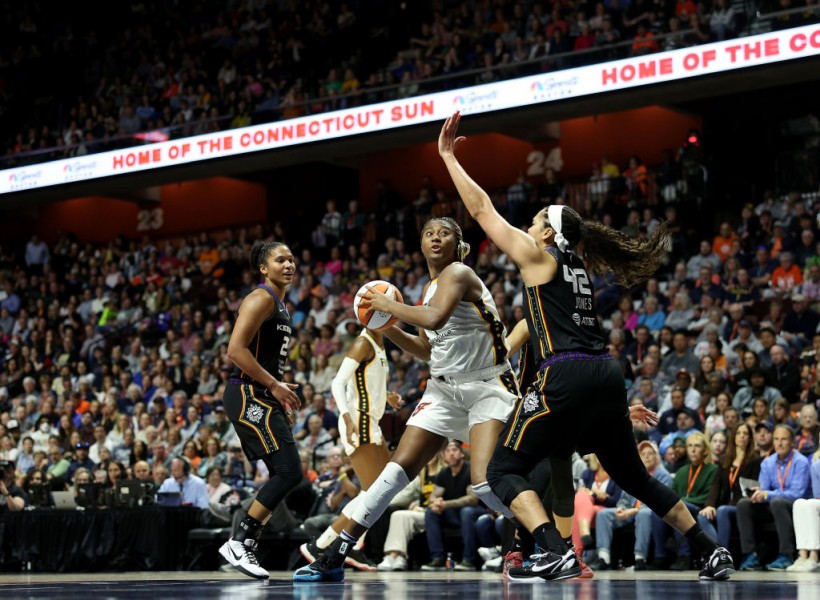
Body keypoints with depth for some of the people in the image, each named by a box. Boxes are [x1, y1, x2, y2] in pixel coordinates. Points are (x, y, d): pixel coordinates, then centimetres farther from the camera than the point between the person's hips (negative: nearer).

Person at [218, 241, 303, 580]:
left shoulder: (280, 305, 21)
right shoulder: (261, 299, -9)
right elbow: (236, 350, -20)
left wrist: (281, 398, 19)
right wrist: (274, 385, -19)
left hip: (264, 398, 10)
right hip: (247, 396, -10)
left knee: (285, 475, 7)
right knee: (289, 471, -15)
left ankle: (246, 546, 10)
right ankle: (238, 542, -10)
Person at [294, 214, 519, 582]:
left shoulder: (458, 273, -10)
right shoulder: (431, 287, 15)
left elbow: (435, 318, -29)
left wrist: (389, 305, -16)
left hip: (487, 387, -7)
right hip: (445, 389, 7)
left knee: (484, 481, -24)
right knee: (400, 466, -2)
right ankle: (336, 555, -1)